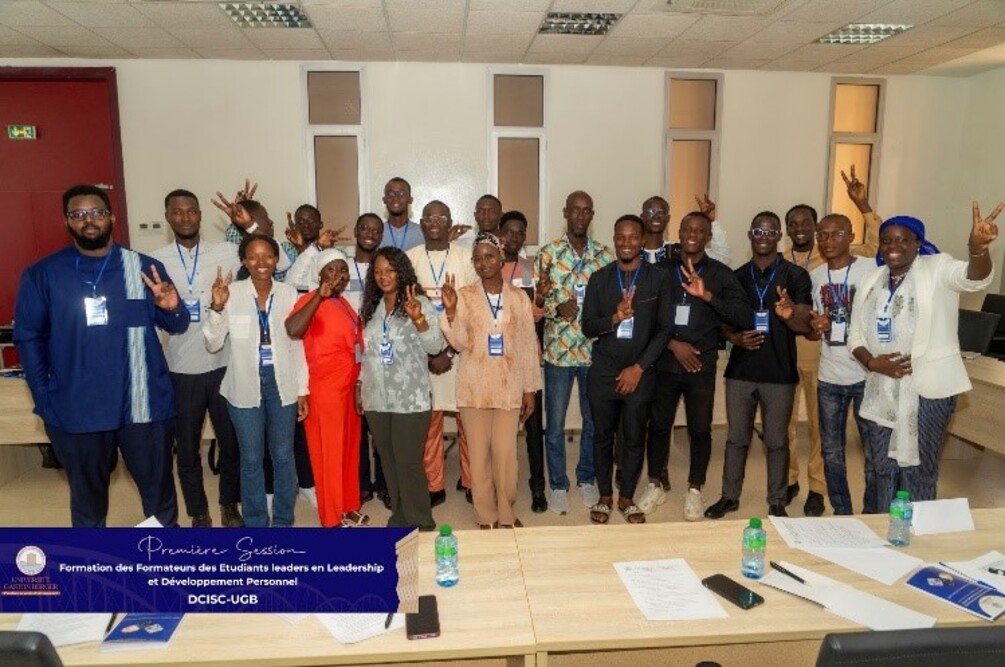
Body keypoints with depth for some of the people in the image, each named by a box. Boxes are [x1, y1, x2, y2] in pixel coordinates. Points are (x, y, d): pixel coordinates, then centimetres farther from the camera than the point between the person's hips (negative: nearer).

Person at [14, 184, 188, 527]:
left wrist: (172, 309, -20)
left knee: (159, 489, 15)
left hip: (144, 405, 0)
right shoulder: (41, 274, 0)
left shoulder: (145, 268, -1)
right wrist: (44, 400, -3)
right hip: (76, 411, 0)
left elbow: (177, 327, 4)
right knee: (87, 496, 19)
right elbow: (28, 338, 3)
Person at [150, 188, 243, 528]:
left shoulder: (227, 253, 0)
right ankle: (199, 513, 29)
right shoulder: (155, 261, 2)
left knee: (231, 442, 12)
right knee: (187, 447, 11)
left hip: (224, 364, 0)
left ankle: (230, 506, 32)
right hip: (181, 369, 0)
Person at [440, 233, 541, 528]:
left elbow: (528, 345, 5)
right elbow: (459, 343, -6)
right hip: (474, 387, 0)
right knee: (479, 453, 7)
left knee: (506, 453, 2)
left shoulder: (519, 297, 3)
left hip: (508, 387, 1)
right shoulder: (463, 295, -1)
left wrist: (530, 389, 5)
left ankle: (505, 513, 22)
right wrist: (450, 310, -21)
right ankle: (486, 516, 22)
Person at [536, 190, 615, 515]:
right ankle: (558, 485, 23)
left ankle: (587, 478, 33)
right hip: (558, 350, -2)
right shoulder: (548, 253, -2)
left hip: (595, 350, 2)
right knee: (555, 422, 7)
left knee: (594, 419, 14)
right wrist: (558, 307, -20)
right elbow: (538, 300, -2)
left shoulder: (605, 255, 3)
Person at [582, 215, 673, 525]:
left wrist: (639, 367, -9)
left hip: (639, 373, -1)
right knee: (603, 436, 11)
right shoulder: (599, 278, 1)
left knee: (635, 438, 9)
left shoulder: (658, 279, -2)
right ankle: (604, 496, 29)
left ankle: (627, 498, 28)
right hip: (603, 373, 1)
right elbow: (588, 328, -2)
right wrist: (615, 317, -21)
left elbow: (665, 329, -3)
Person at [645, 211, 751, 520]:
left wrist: (707, 296, -21)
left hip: (702, 366, 0)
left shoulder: (721, 274, 0)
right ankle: (656, 484, 30)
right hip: (664, 363, 1)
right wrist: (673, 344, -10)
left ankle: (694, 489, 28)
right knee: (659, 425, 11)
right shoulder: (661, 269, 2)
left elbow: (745, 318, -10)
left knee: (700, 429, 10)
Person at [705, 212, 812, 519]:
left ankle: (777, 502, 22)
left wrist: (791, 315, -32)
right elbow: (724, 321, 10)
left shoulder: (796, 276, -3)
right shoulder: (736, 276, 7)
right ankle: (730, 496, 24)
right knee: (736, 437, 11)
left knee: (776, 441, 8)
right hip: (740, 371, 3)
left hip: (780, 373, -2)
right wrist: (735, 337, -12)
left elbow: (804, 325, -9)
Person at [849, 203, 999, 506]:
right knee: (883, 463, 15)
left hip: (928, 386, -5)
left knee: (917, 466, 3)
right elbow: (856, 335, 10)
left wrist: (977, 247, -50)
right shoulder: (871, 283, 7)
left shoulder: (936, 269, -7)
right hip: (884, 388, 5)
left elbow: (974, 277, -28)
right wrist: (871, 362, -10)